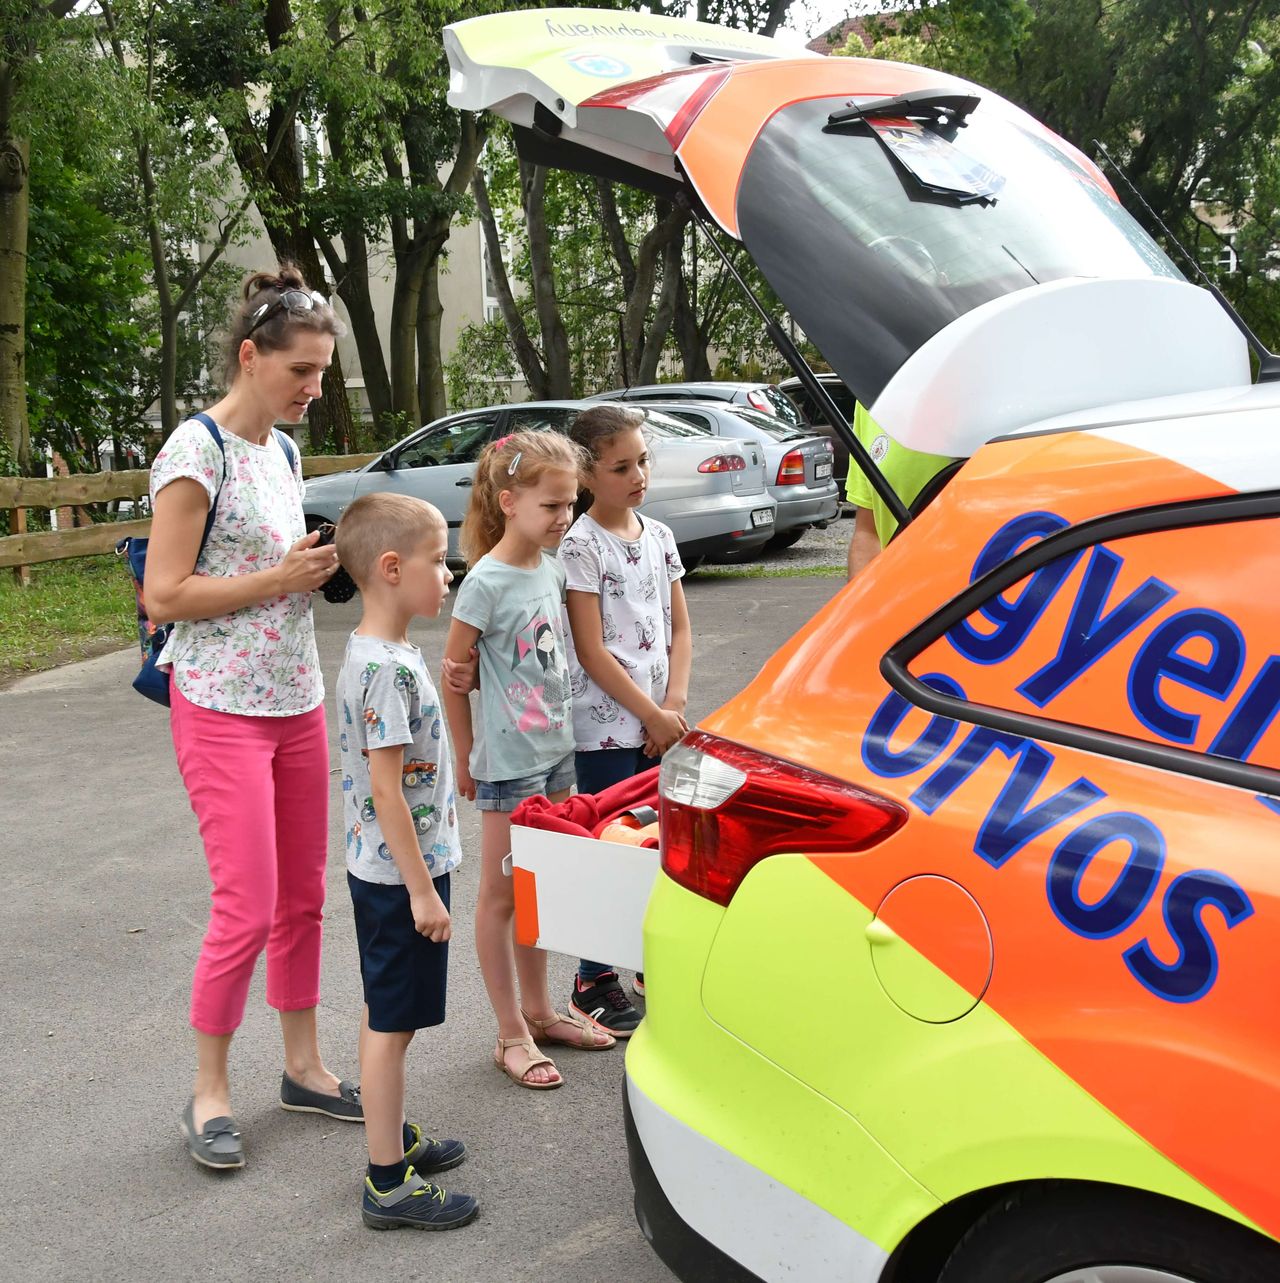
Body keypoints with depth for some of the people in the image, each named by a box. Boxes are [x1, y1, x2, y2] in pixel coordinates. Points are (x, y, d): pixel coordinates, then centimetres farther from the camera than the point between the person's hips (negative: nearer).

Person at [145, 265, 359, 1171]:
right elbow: (165, 595, -16)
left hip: (297, 700, 8)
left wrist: (319, 567, 2)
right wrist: (280, 579, -17)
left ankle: (304, 1065, 27)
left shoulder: (283, 451, 11)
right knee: (248, 910, -6)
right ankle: (210, 1094, 12)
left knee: (304, 896, 13)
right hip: (221, 710, -8)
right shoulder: (198, 452, -14)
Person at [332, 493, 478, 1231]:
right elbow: (386, 791, -24)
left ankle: (394, 1136, 36)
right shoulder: (387, 669, -23)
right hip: (400, 874, -10)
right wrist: (423, 890, -21)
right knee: (392, 1023, -1)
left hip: (393, 870, 10)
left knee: (390, 1015, 21)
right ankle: (389, 1184, 9)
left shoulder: (385, 654, 8)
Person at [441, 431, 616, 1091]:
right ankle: (512, 1034, 13)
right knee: (501, 895, 5)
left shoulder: (552, 568, 3)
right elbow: (453, 676, -11)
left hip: (554, 750, 7)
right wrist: (464, 760, -5)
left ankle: (539, 1011, 31)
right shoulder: (486, 582, -18)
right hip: (508, 760, -7)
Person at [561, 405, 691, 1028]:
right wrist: (654, 716, -11)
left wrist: (674, 703, -4)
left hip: (660, 725, 6)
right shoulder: (581, 546, -11)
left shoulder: (658, 536, 9)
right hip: (604, 727, -6)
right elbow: (591, 653, -14)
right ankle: (594, 984, 12)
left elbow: (679, 629, 11)